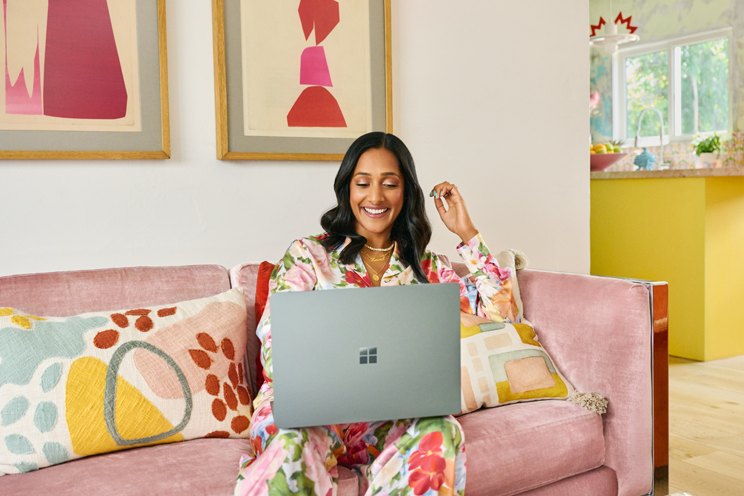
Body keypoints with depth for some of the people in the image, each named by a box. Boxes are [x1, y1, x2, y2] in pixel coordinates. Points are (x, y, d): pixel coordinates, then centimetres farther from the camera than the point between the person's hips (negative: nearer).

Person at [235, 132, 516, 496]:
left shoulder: (425, 267, 13)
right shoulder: (308, 254, 5)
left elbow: (498, 309, 7)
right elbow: (274, 339, -4)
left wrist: (466, 232, 6)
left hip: (386, 418, 3)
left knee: (440, 433, -31)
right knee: (289, 443, -38)